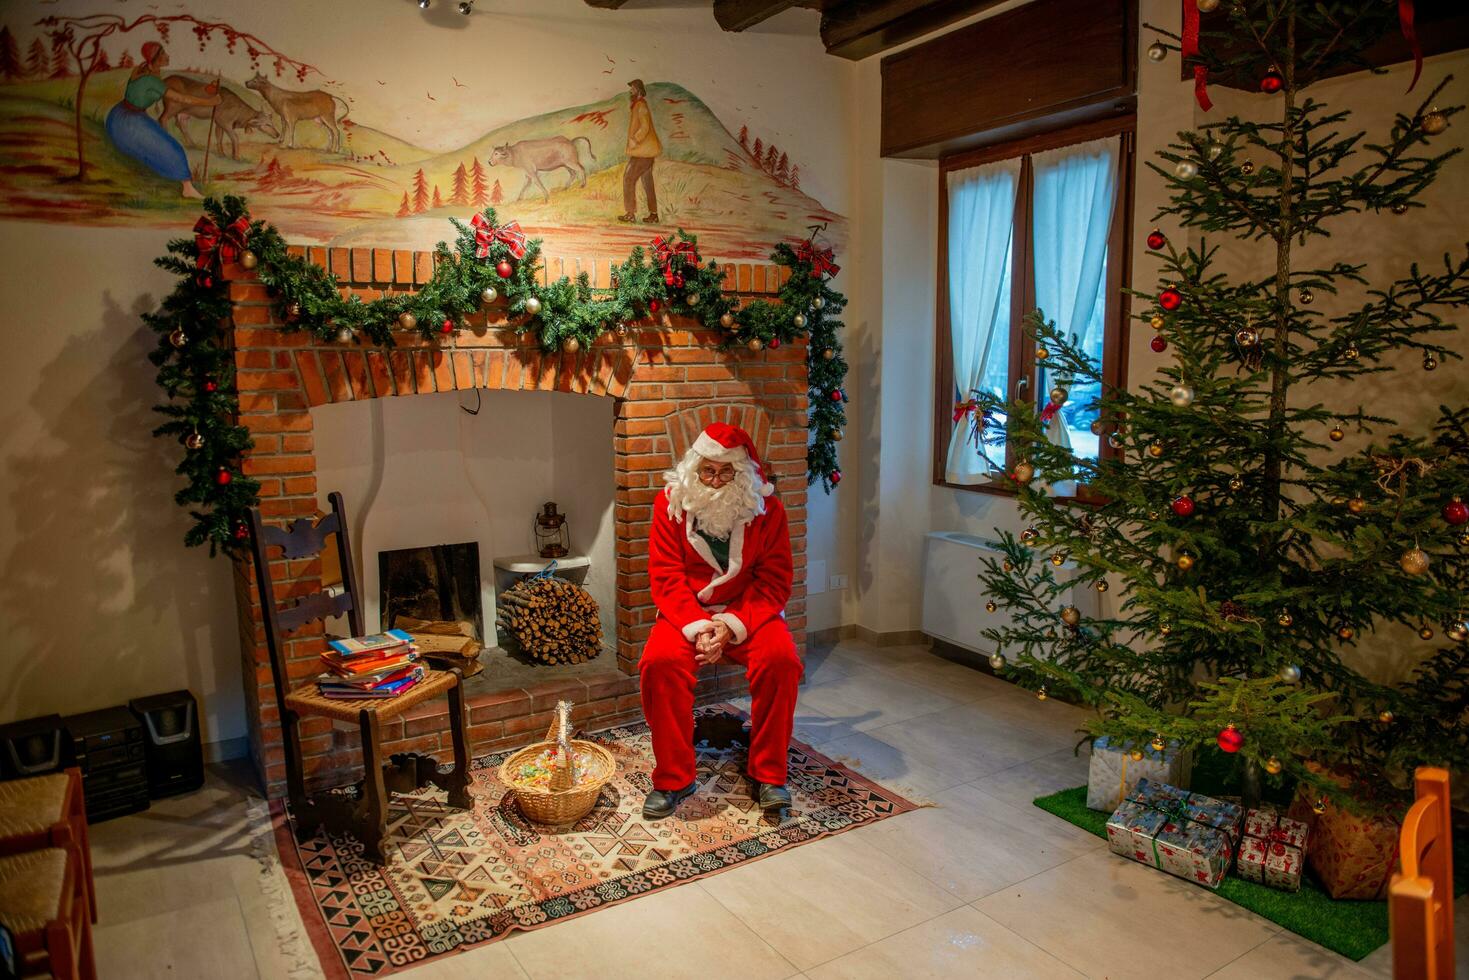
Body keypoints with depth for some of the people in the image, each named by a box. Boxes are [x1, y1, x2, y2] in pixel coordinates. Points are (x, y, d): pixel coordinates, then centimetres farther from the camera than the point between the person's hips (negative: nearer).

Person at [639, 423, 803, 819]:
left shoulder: (766, 507, -4)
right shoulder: (671, 503, -4)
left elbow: (774, 580, -6)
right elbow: (666, 577, -6)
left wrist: (732, 625, -20)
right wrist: (697, 626, -21)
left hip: (748, 613, 0)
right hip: (687, 612, 0)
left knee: (781, 658, -30)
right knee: (660, 661, -30)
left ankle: (768, 774, -11)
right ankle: (673, 779, -14)